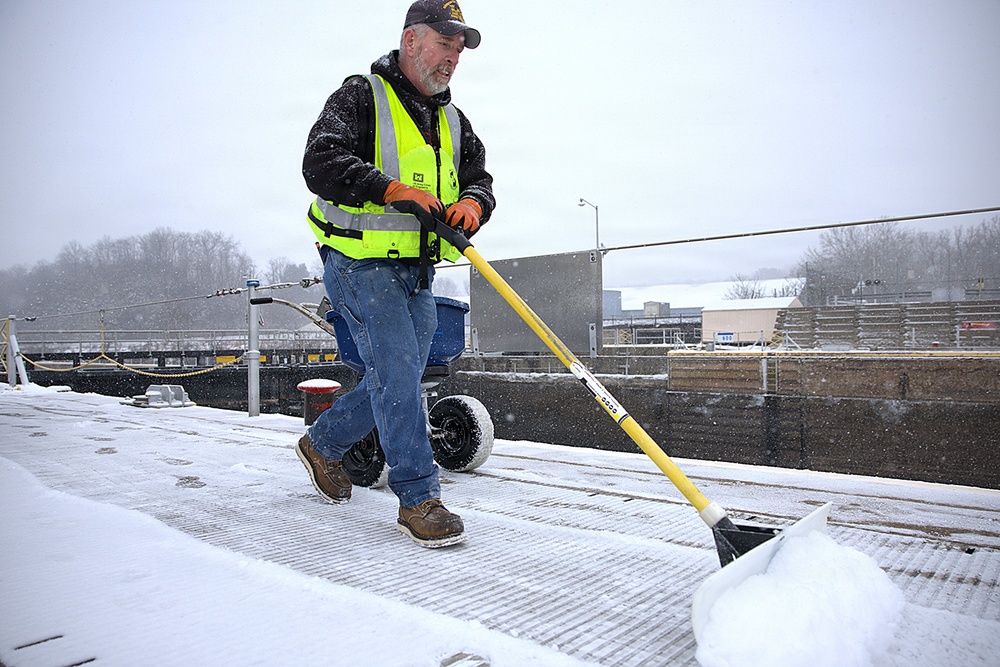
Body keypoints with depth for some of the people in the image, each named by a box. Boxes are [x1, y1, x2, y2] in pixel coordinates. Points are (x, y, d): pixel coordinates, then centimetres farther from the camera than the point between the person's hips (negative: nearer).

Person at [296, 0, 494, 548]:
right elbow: (321, 163, -17)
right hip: (361, 262, -7)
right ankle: (418, 499, -1)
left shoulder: (452, 119, 17)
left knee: (397, 380, 12)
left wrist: (472, 203, -10)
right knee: (397, 375, -12)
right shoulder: (361, 96, -5)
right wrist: (395, 190, -27)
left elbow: (478, 176, 14)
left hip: (417, 272, 8)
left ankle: (322, 444, 35)